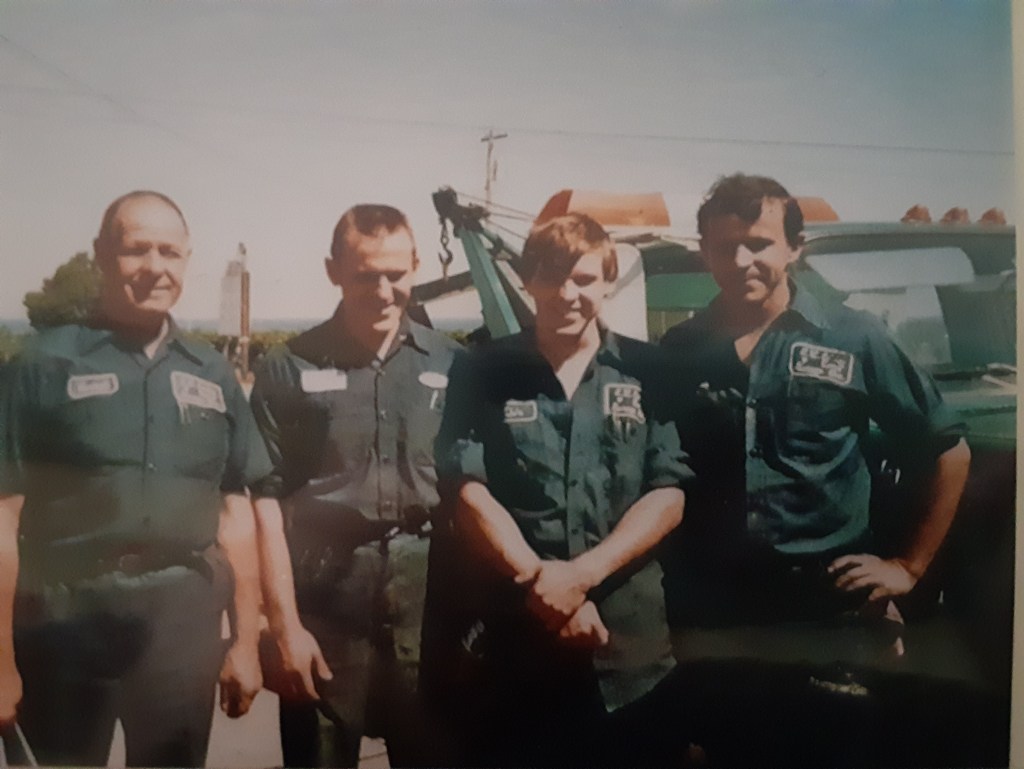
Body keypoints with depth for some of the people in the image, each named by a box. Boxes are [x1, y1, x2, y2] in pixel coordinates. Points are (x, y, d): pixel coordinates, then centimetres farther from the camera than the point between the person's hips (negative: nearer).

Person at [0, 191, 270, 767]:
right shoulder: (47, 364, -5)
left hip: (184, 626, 3)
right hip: (65, 627, -3)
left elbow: (234, 510, 8)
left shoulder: (212, 375, 7)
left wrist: (247, 639, 6)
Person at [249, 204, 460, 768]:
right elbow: (268, 501, -2)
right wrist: (285, 626, -7)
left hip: (432, 594, 2)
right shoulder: (288, 369, 0)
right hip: (327, 597, -1)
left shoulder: (451, 363, 5)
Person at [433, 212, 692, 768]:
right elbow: (467, 492, -5)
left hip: (630, 648, 1)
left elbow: (669, 496, -3)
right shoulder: (482, 372, 2)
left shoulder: (649, 372, 3)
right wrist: (538, 580, -13)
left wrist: (580, 574, -14)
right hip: (511, 643, 0)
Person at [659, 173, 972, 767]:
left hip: (837, 615, -2)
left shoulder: (854, 340, -2)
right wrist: (674, 593, 2)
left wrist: (909, 566, 1)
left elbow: (949, 452, 5)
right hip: (714, 617, 2)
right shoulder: (678, 353, 3)